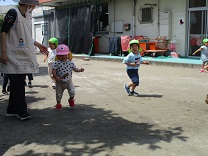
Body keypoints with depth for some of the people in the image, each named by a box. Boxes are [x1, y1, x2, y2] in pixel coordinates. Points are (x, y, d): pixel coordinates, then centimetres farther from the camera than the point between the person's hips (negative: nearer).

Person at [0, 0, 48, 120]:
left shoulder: (28, 16, 14)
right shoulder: (13, 13, -10)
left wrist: (39, 45, 23)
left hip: (24, 56, 8)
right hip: (13, 56, -8)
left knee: (19, 83, 10)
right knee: (17, 83, -5)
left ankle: (12, 110, 19)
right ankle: (21, 110, 4)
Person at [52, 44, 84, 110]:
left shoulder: (70, 62, -4)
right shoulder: (56, 63, -13)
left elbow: (75, 69, 7)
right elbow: (53, 71, -15)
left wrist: (80, 70, -8)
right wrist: (56, 77, -28)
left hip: (68, 81, 1)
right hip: (60, 82, -1)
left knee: (72, 92, -12)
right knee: (59, 94, 7)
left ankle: (71, 100, 21)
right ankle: (58, 104, 34)